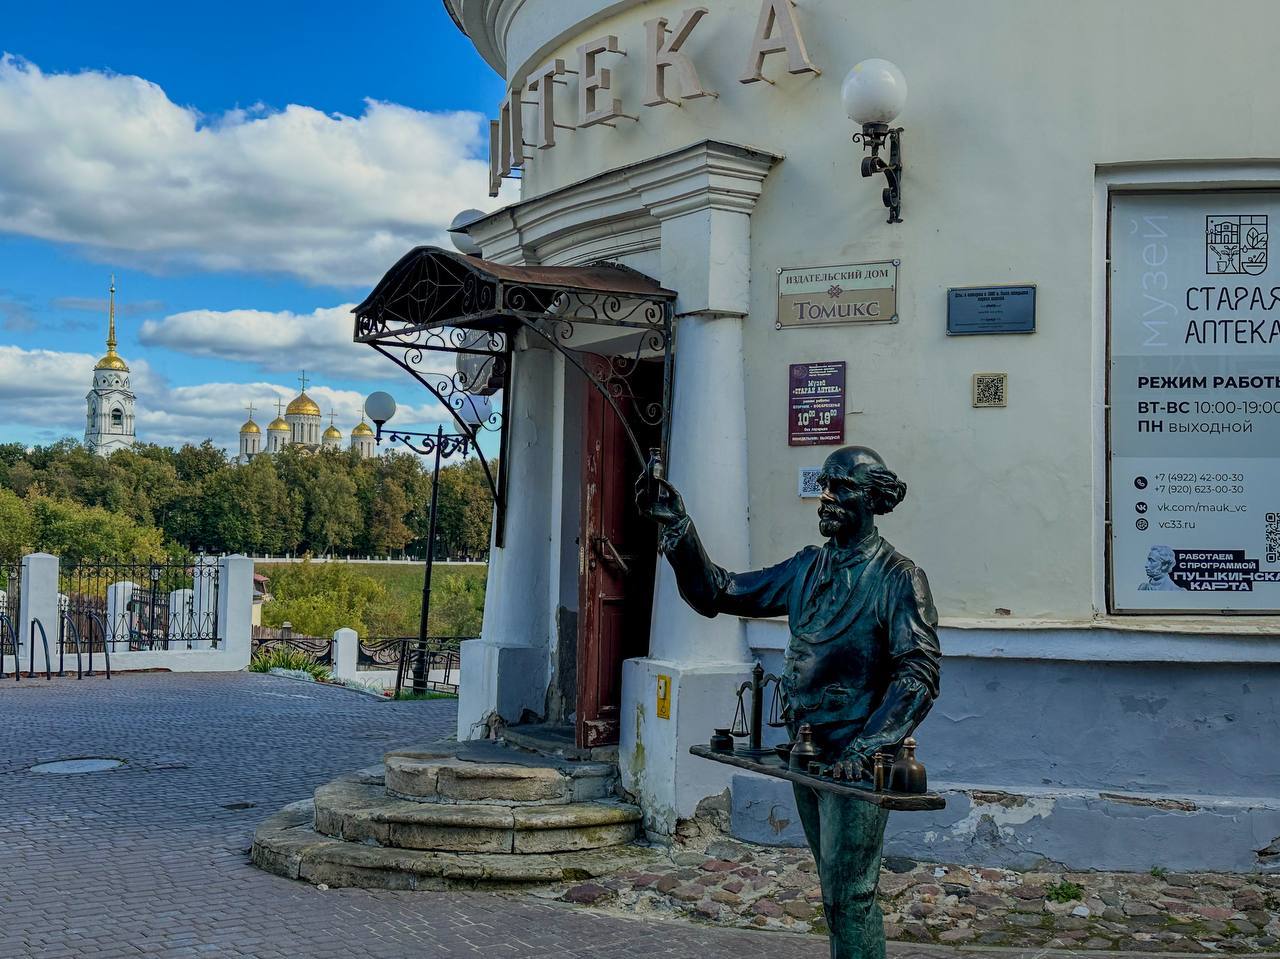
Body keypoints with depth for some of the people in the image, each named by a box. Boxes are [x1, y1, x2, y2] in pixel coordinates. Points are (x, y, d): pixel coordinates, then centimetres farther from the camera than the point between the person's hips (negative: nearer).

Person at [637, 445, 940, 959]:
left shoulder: (898, 577, -9)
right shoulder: (807, 567, 10)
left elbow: (918, 673, -17)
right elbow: (717, 593, 9)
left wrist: (865, 749, -25)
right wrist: (675, 525, -2)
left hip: (855, 761, -7)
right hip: (807, 754, 7)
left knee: (847, 897, -5)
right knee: (841, 892, 18)